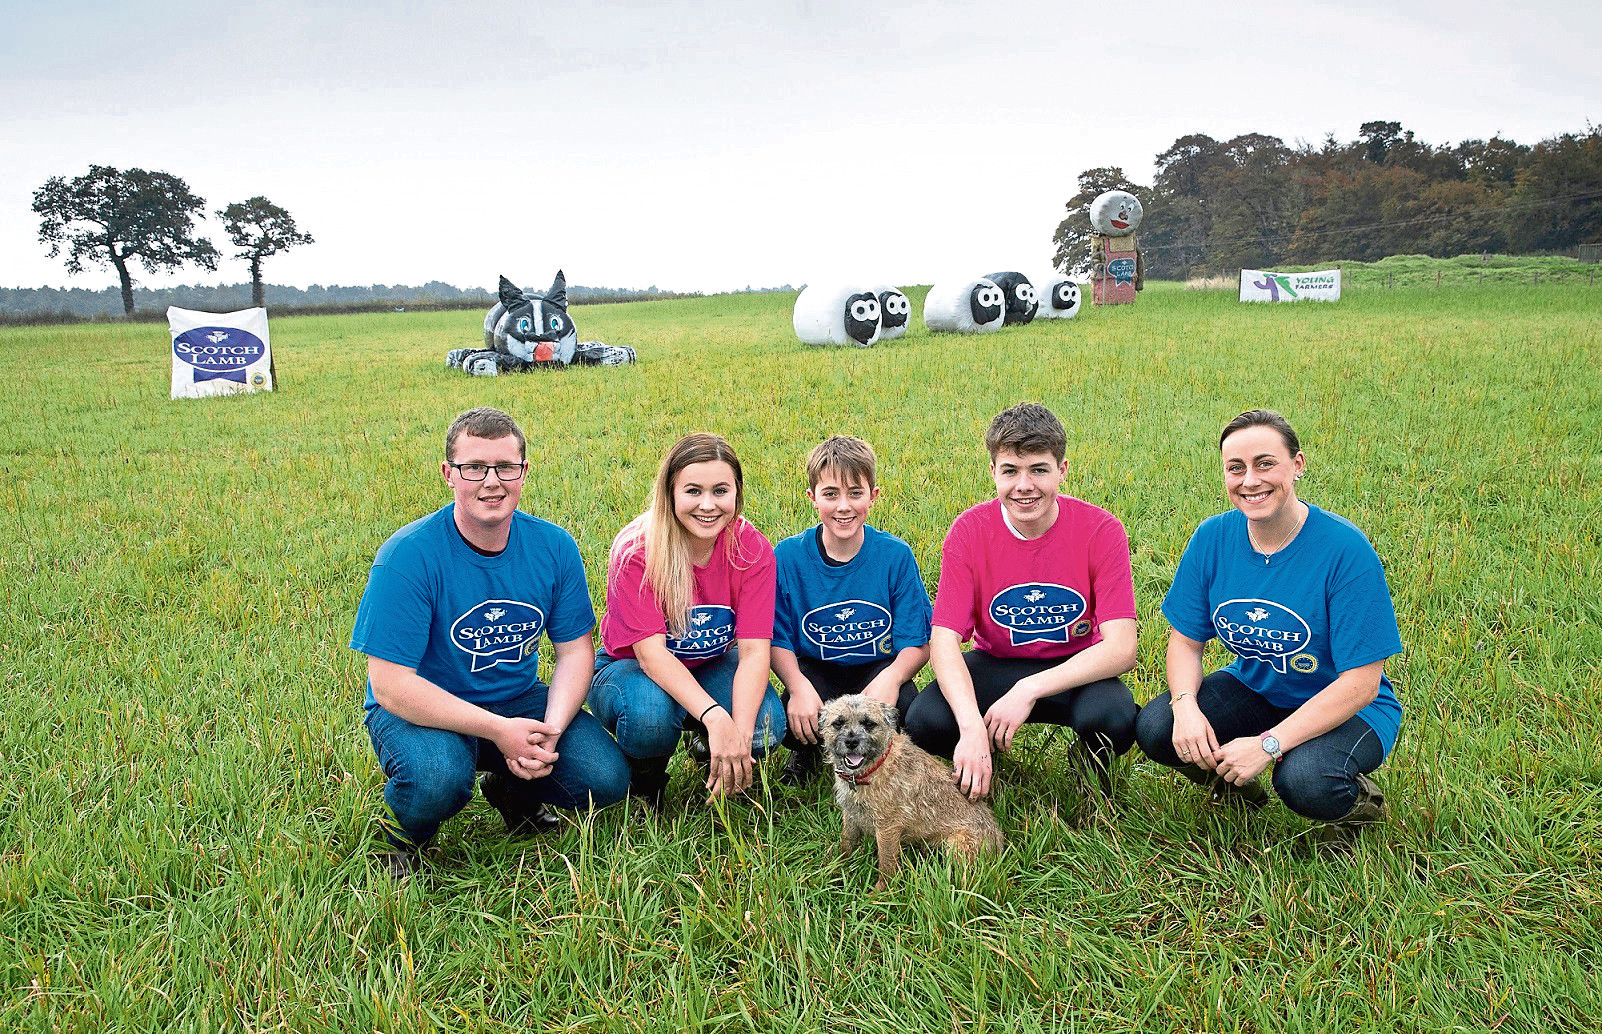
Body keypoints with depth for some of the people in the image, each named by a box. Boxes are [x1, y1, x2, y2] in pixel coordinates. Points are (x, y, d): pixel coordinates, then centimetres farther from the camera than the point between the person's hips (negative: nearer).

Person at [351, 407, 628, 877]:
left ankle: (513, 789, 18)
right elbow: (390, 685, -23)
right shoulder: (408, 556, -21)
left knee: (606, 779, -16)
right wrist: (498, 730, -29)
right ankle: (400, 838, 2)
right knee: (437, 777, -36)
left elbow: (575, 650, -1)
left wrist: (550, 730, -21)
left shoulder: (554, 547, -7)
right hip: (421, 709, -4)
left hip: (519, 700, 4)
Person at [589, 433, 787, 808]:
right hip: (632, 667, -3)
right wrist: (714, 717, -45)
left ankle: (715, 763, 10)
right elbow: (650, 651, -31)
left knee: (767, 726, -27)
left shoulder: (753, 549, -17)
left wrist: (741, 732, -38)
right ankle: (646, 783, -1)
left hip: (713, 666, 3)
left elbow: (754, 649, -22)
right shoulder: (635, 550, -25)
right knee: (651, 716, -38)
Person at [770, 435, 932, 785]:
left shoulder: (895, 555, -10)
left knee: (902, 704, -31)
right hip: (815, 670, 0)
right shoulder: (787, 556, -10)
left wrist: (892, 677, -31)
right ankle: (807, 752, 10)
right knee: (797, 716, -31)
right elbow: (777, 639, -7)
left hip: (878, 669, 0)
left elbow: (917, 643, -10)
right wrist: (798, 686, -26)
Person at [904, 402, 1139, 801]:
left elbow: (1121, 648, -22)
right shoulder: (969, 531, -13)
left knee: (1115, 718, -34)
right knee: (924, 720, -27)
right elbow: (944, 639, -19)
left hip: (1076, 668, -1)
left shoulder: (1101, 530, -16)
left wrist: (1030, 689, -33)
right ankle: (980, 769, 10)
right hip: (996, 664, 1)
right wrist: (971, 725, -37)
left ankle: (1093, 767, 5)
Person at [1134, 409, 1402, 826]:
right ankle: (1232, 781, 11)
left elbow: (1360, 682, -24)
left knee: (1305, 782, -35)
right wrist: (1186, 705, -24)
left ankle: (1359, 799, 2)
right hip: (1253, 689, 5)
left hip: (1348, 708, -4)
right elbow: (1186, 640, -1)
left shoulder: (1345, 549, -24)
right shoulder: (1212, 538, -9)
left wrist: (1267, 744, -30)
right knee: (1154, 729, -19)